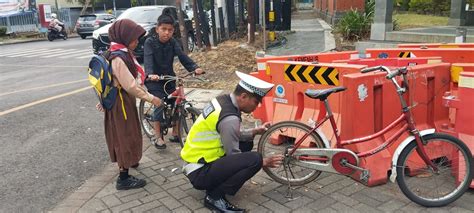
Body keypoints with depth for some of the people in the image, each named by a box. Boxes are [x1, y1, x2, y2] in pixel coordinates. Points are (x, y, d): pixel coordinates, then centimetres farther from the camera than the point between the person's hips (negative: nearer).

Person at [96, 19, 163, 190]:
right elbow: (130, 86, -26)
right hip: (122, 101, -10)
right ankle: (124, 178, 8)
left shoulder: (123, 53, 7)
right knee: (125, 136, -2)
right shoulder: (118, 58, -24)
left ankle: (127, 161, 46)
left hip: (123, 99, 10)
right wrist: (151, 98, -19)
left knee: (126, 135, 25)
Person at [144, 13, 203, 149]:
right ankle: (157, 137, -1)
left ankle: (175, 134, 19)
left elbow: (182, 56, -16)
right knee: (160, 105, -14)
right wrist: (150, 74, -49)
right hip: (154, 79, -4)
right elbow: (148, 59, -29)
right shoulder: (150, 42, -15)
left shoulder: (172, 42, -3)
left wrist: (194, 68, -34)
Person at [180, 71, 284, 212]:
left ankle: (216, 183, 14)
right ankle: (214, 196, -9)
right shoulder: (230, 118, -25)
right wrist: (264, 162, -4)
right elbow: (233, 155, -15)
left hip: (197, 161, 9)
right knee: (254, 159, -22)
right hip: (200, 172, -9)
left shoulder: (223, 100, 1)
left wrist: (255, 131, 7)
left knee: (247, 143, 14)